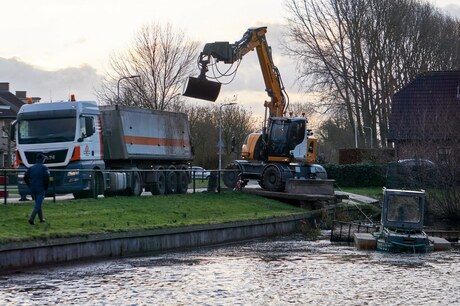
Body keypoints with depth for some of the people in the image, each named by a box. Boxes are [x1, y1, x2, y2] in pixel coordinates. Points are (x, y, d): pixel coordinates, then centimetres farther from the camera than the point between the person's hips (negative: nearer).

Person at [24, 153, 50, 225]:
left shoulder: (31, 168, 8)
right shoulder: (44, 167, -7)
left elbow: (25, 177, 6)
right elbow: (47, 177, -18)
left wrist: (30, 185, 13)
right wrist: (46, 186, -4)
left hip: (33, 189, 6)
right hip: (41, 189, -6)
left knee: (38, 203, 19)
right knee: (38, 204, -6)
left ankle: (41, 218, 27)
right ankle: (31, 218, -21)